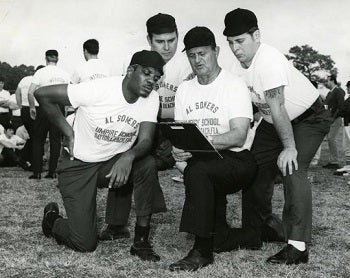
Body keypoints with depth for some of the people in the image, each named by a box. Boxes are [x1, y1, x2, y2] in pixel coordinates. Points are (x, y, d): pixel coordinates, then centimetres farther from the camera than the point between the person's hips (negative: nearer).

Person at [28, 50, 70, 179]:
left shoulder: (40, 72, -4)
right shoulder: (64, 74, 5)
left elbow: (30, 92, -11)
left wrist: (32, 107, 2)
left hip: (43, 108, -2)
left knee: (38, 140, 7)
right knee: (56, 140, 7)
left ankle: (37, 172, 6)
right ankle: (52, 171, 8)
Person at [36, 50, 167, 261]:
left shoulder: (151, 98, -9)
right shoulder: (98, 90, -23)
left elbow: (146, 141, -17)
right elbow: (42, 94, -18)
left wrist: (128, 157, -40)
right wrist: (69, 133, -14)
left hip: (114, 162, 4)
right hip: (79, 165, -4)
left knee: (148, 164, -29)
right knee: (86, 244, -9)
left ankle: (141, 241, -15)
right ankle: (53, 218, 27)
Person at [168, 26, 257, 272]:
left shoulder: (235, 85, -5)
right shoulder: (184, 89, 14)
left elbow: (238, 136, -17)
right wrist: (178, 147, -15)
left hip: (237, 161, -7)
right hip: (204, 162, 7)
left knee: (198, 169, -32)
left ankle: (202, 251, -27)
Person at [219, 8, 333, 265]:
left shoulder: (270, 60, -32)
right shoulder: (237, 62, -8)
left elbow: (276, 107, -33)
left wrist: (289, 147, -30)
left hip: (309, 119, -8)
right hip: (272, 122, 8)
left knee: (292, 169, -24)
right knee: (256, 169, 6)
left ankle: (297, 245, -22)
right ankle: (252, 232, 23)